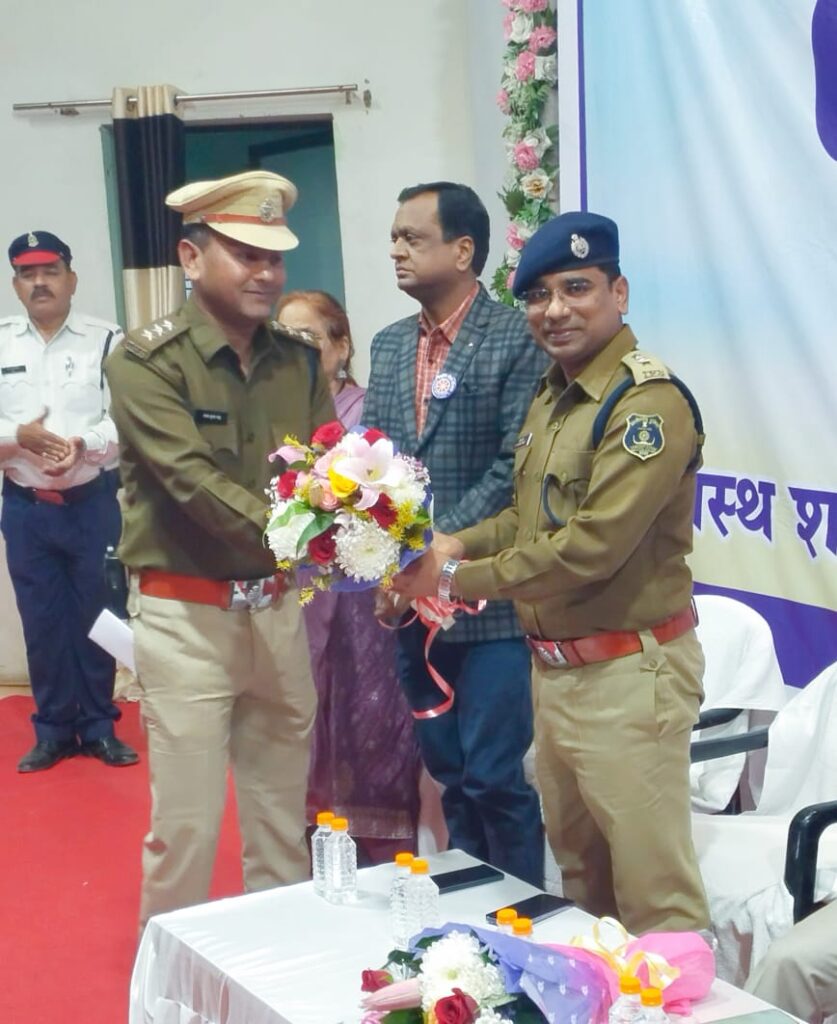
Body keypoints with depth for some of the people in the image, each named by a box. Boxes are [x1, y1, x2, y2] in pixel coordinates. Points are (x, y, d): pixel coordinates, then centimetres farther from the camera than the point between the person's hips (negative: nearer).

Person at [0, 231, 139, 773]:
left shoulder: (107, 340, -3)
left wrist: (83, 444, -24)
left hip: (93, 502, -2)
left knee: (96, 616, 7)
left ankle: (99, 727, 20)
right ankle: (54, 730, 20)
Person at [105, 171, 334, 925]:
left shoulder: (298, 360, 5)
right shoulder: (145, 362, -12)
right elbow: (194, 482, -24)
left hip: (277, 607, 5)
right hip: (188, 614, -5)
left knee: (284, 809, 15)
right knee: (187, 821, 1)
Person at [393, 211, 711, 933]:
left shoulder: (649, 402, -18)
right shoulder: (552, 395, 11)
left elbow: (590, 545, -24)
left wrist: (459, 578, -16)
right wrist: (459, 545, 0)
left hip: (625, 675, -9)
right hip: (554, 665, 9)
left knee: (652, 892, -1)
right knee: (577, 871, 22)